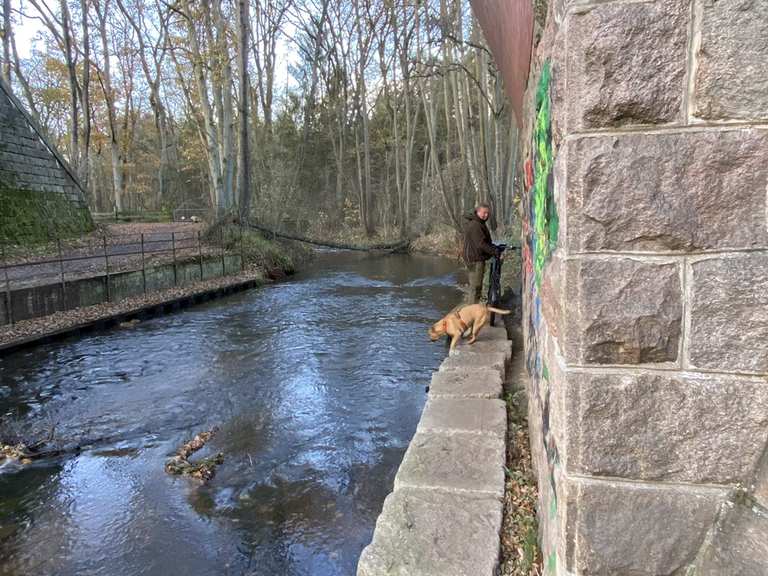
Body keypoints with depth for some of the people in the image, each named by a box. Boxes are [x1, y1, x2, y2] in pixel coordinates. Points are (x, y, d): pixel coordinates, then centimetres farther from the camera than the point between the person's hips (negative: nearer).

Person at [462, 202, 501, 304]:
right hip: (475, 259, -11)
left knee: (473, 286, 20)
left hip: (475, 258, 11)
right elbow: (481, 244, -24)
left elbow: (485, 241, 24)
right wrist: (494, 251, -17)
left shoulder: (479, 224, 17)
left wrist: (495, 247, 14)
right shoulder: (474, 225, -19)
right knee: (476, 288, -8)